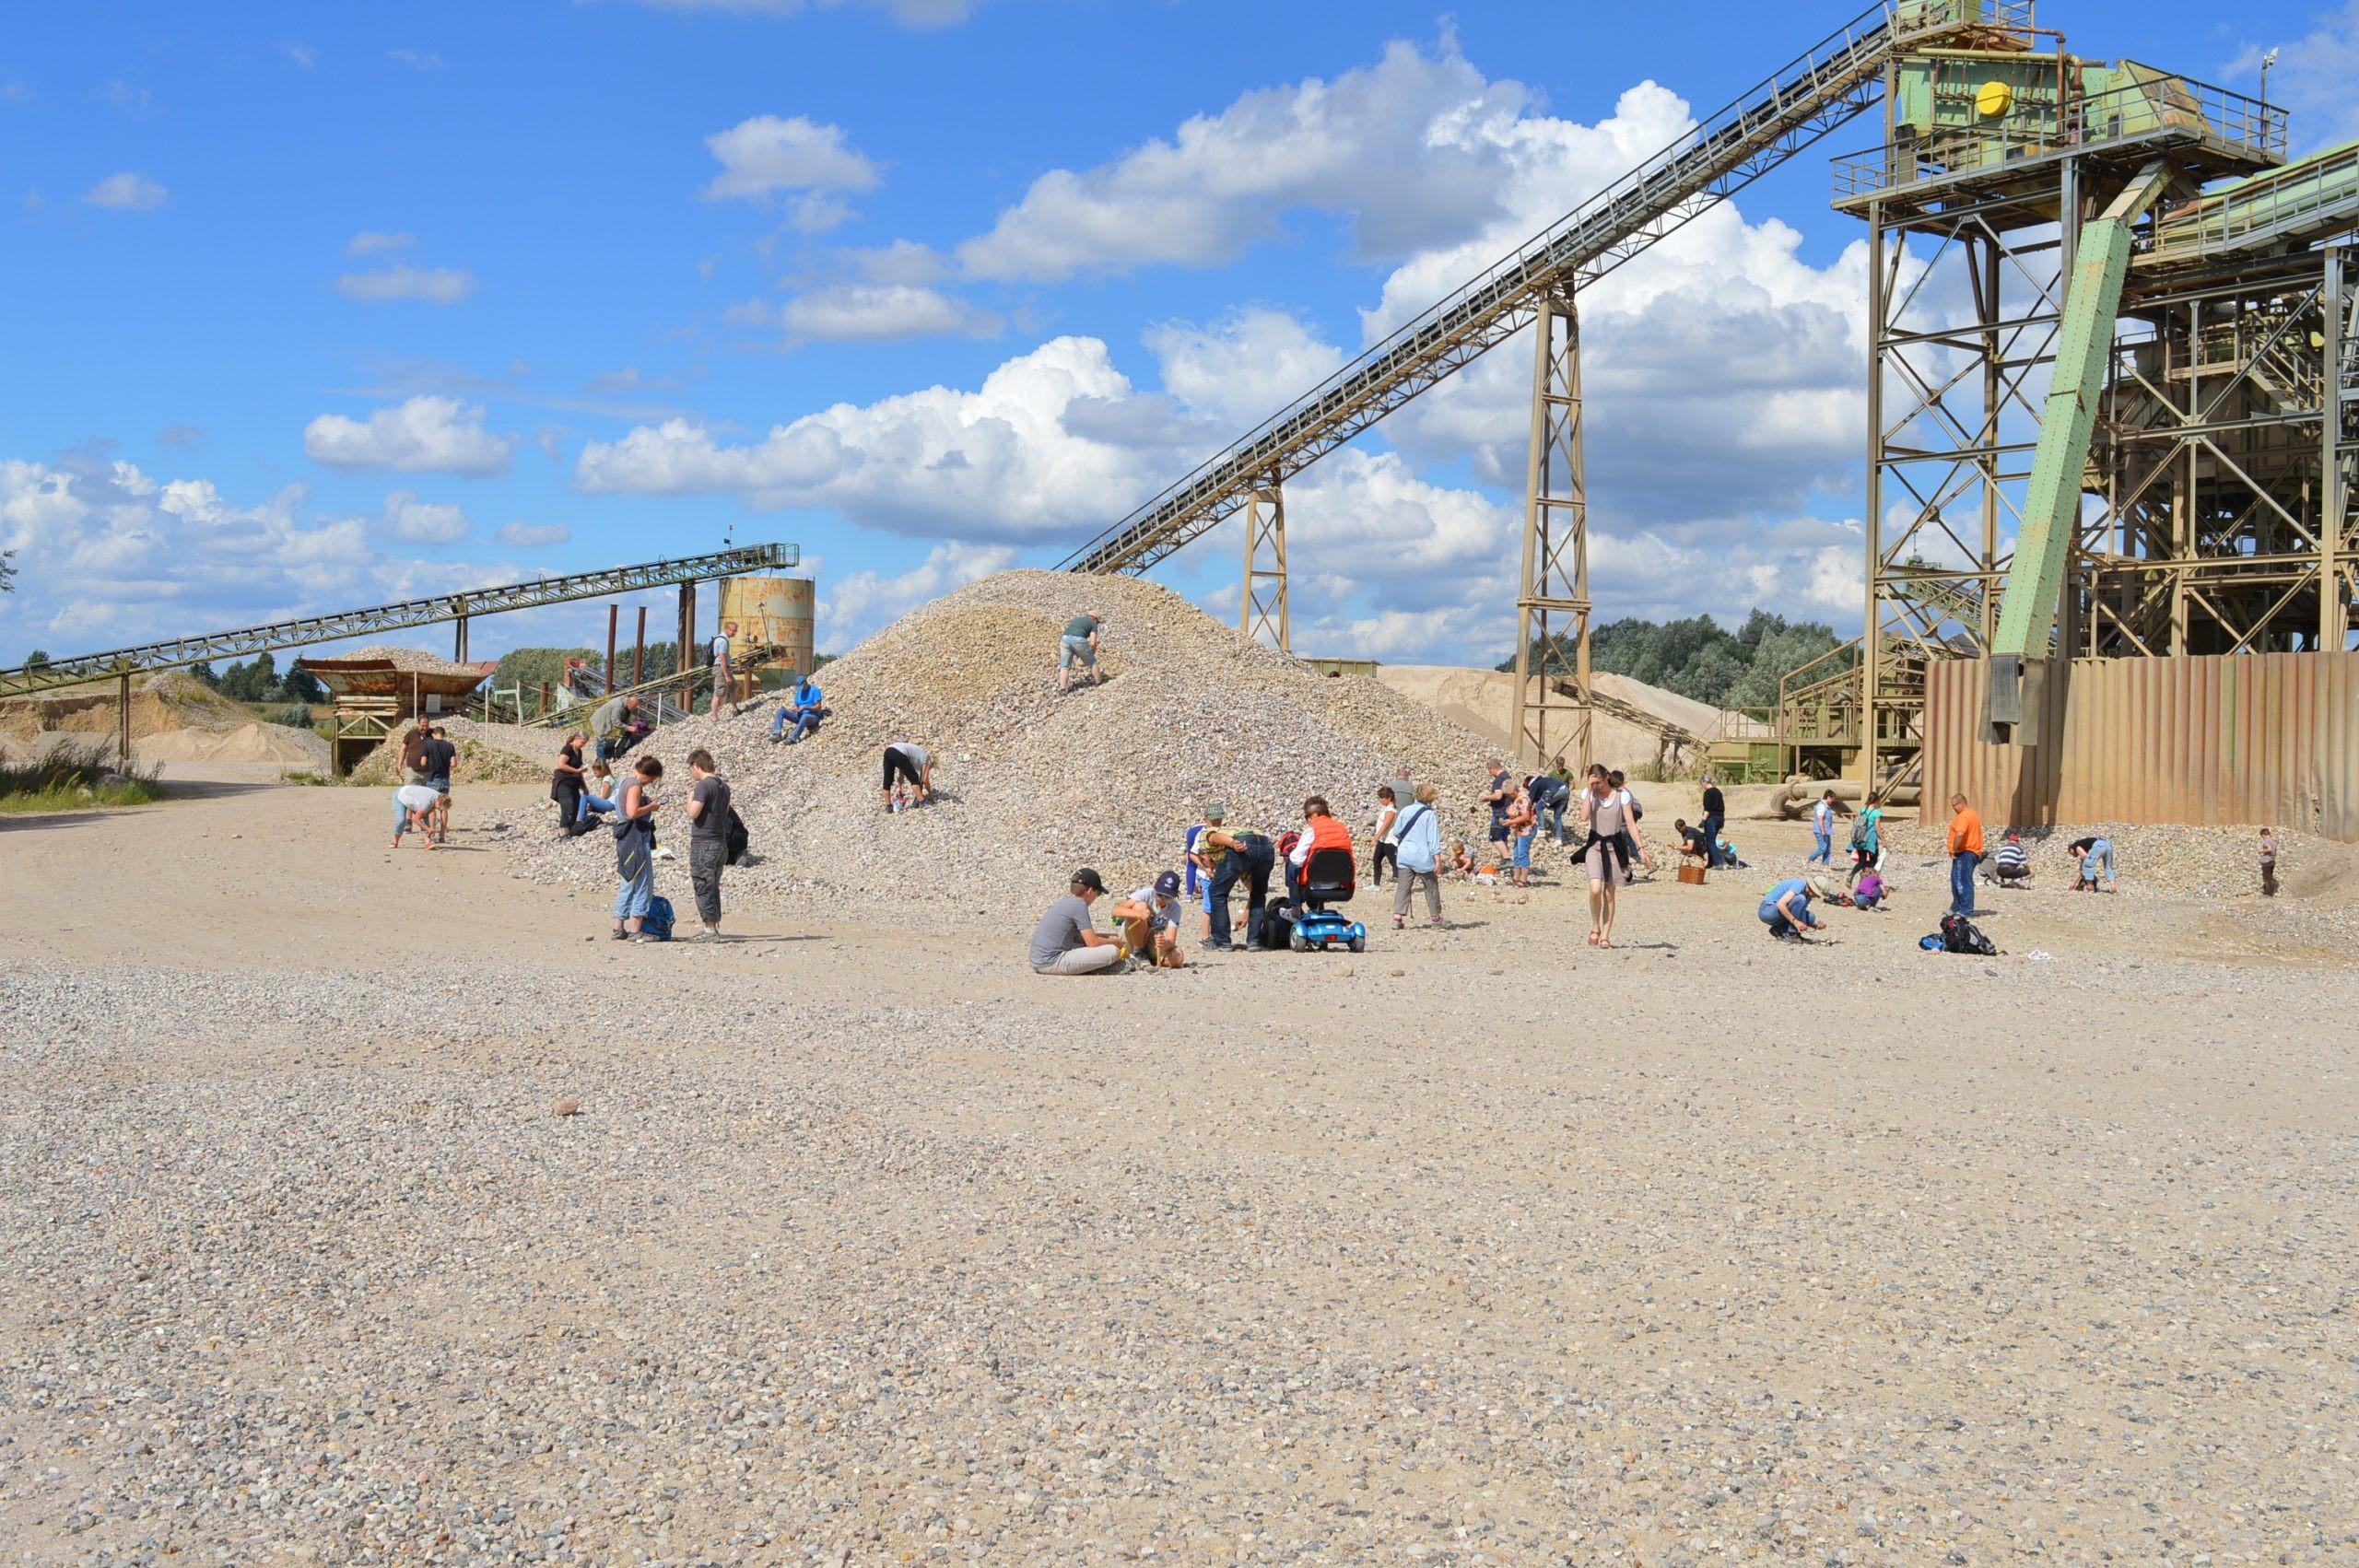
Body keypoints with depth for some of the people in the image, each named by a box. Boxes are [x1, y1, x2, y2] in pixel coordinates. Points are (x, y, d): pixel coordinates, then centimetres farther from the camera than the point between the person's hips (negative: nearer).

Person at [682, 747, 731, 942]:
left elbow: (693, 813, -21)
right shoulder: (723, 785, 12)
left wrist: (690, 792, -5)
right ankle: (714, 927, 15)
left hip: (704, 844, -8)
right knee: (713, 888, 13)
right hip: (721, 843, 8)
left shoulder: (703, 785, -14)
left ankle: (710, 929, -5)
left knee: (703, 888, -4)